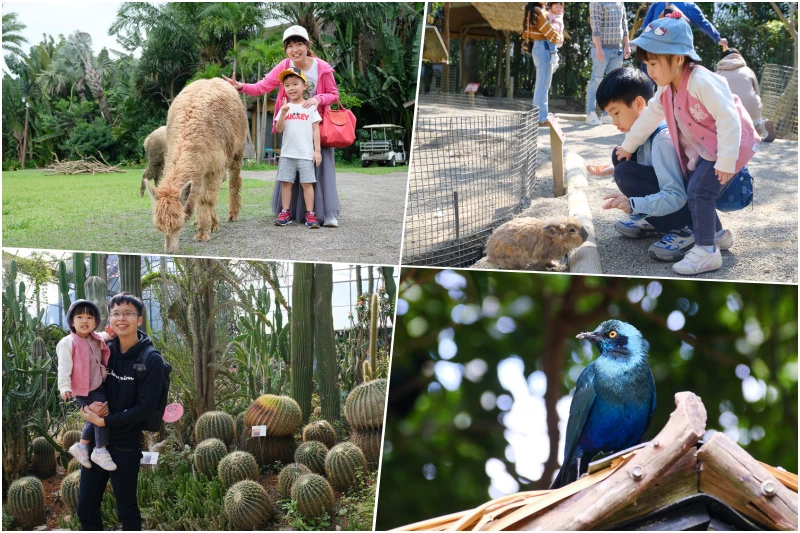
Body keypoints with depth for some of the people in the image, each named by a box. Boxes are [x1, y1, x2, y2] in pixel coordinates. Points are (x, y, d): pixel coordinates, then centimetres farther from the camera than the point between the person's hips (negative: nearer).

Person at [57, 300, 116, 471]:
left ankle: (81, 446, 32)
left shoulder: (97, 340, 8)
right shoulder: (68, 343, -12)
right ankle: (100, 451, 2)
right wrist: (64, 387, -27)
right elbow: (64, 367, -16)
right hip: (84, 390, -7)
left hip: (100, 386, 7)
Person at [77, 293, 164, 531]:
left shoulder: (151, 359, -12)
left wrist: (104, 421, -19)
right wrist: (90, 406, -13)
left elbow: (146, 407, -17)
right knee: (86, 507, 12)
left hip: (126, 445, -5)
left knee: (127, 510, 9)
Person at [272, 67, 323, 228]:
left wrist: (317, 150, -3)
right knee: (286, 182, 3)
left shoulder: (310, 107, 3)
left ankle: (310, 215, -3)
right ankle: (285, 213, 9)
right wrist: (283, 114, -16)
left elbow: (316, 129, 2)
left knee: (307, 183, -4)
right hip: (287, 153, 3)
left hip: (306, 154, -3)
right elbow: (278, 129, 0)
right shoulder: (285, 108, 8)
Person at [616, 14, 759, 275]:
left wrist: (726, 161, -32)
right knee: (693, 191, 9)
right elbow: (650, 116, 14)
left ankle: (706, 252, -13)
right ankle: (717, 234, 29)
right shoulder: (667, 89, 0)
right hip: (702, 149, 10)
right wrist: (628, 146, 20)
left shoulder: (701, 82, -29)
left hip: (729, 144, -9)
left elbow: (728, 118, -31)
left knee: (699, 192, -19)